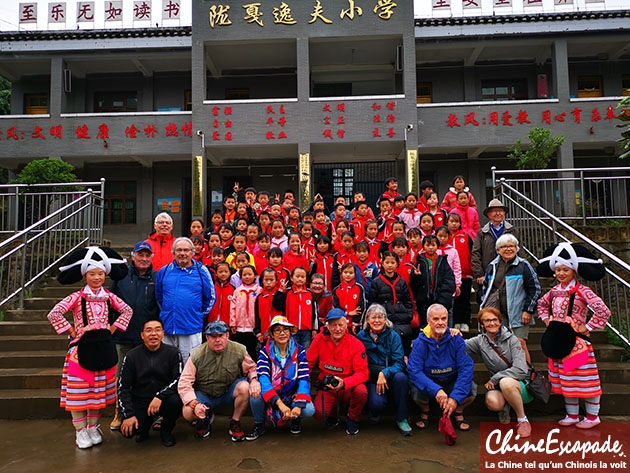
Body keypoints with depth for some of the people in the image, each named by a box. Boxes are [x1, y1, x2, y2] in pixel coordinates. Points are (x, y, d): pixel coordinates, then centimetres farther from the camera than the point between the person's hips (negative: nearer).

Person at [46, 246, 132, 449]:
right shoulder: (77, 297, -6)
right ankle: (81, 431, 14)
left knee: (98, 390, 11)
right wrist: (73, 332, -11)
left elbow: (128, 311, 14)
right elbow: (54, 314, -13)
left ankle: (93, 427, 26)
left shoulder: (109, 297, 5)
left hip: (104, 347, 3)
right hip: (82, 347, -3)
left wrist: (113, 328, 4)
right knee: (78, 390, 0)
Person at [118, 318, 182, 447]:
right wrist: (128, 415, -12)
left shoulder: (172, 353, -4)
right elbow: (123, 388, -1)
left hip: (164, 400, -1)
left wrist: (160, 396, -26)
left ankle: (166, 431, 0)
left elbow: (179, 379, -11)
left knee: (176, 400, -32)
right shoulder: (132, 356, -1)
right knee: (128, 430, -23)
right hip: (139, 401, 1)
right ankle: (146, 422, 15)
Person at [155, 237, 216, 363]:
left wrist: (200, 315, 7)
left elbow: (211, 297, 8)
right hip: (167, 328, 3)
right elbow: (158, 296, 21)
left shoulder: (201, 271, 1)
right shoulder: (164, 271, 8)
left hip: (192, 329, -2)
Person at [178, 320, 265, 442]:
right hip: (205, 395, 0)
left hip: (229, 392, 0)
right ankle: (206, 417, 12)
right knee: (188, 413, -28)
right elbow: (184, 383, -14)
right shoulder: (196, 355, -16)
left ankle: (235, 423, -6)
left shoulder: (239, 350, -14)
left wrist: (254, 380, -23)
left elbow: (251, 368, 1)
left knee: (244, 387, -31)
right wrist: (195, 404, -28)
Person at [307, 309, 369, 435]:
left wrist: (344, 383, -31)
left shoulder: (356, 344, -10)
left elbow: (362, 372, -13)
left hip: (348, 388, -1)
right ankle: (332, 415, 14)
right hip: (326, 388, 1)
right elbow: (308, 363, 6)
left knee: (361, 391, -33)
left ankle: (352, 419, 1)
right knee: (318, 412, -27)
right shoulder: (319, 340, -4)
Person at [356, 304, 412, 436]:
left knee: (401, 377, -33)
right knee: (377, 402, -31)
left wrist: (385, 373, -26)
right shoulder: (361, 336, -1)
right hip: (371, 379, -1)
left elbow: (399, 363, -10)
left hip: (390, 377, 1)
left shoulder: (393, 336, -2)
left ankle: (402, 419, -13)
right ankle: (374, 413, 9)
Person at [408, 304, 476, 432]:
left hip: (452, 382, 1)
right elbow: (414, 371, -23)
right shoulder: (420, 342, -16)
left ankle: (458, 413, 8)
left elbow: (466, 368, -17)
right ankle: (425, 412, 7)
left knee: (471, 388, -26)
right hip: (428, 382, -1)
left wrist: (455, 397, -29)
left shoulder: (456, 340, -12)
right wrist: (436, 390, -38)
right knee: (416, 391, -31)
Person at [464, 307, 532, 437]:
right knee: (492, 402, -32)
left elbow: (520, 370, -15)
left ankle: (522, 419, -13)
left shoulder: (511, 339, -7)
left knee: (505, 382, -37)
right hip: (498, 385, 2)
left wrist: (494, 379, -14)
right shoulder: (480, 341, 2)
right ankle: (505, 406, 6)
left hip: (521, 384, -2)